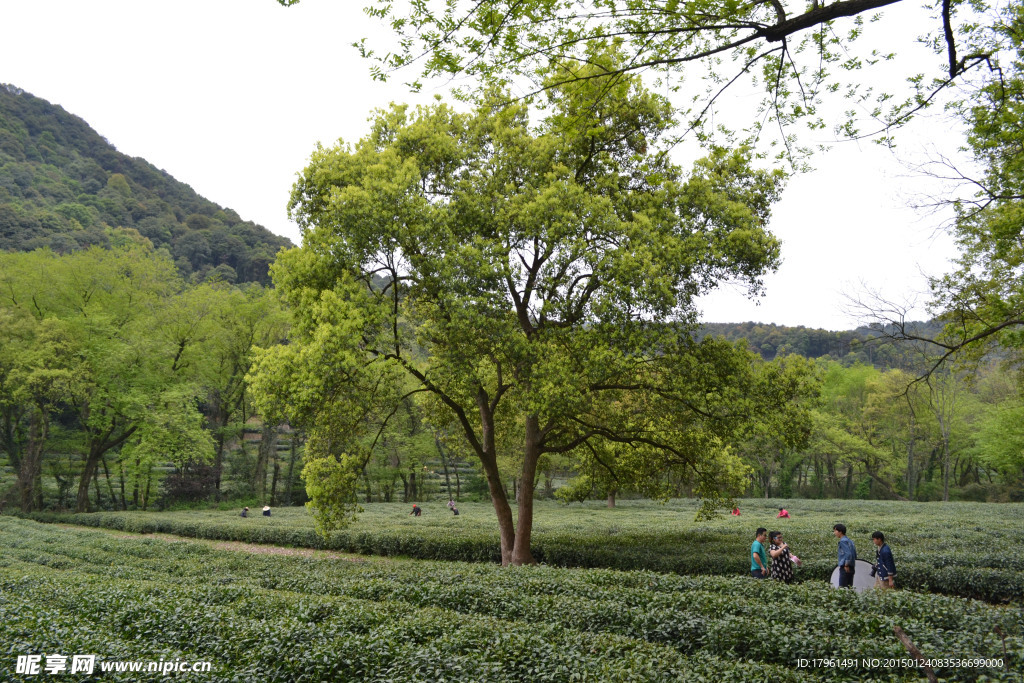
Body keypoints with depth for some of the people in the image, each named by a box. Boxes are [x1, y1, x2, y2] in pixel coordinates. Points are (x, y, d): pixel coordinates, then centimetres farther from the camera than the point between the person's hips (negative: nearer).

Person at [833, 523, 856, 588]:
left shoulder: (843, 541, -13)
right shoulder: (849, 540, 16)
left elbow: (848, 553, -23)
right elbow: (855, 554, 20)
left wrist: (846, 565, -19)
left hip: (845, 568, -9)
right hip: (851, 568, 9)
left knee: (842, 587, -8)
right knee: (849, 587, 12)